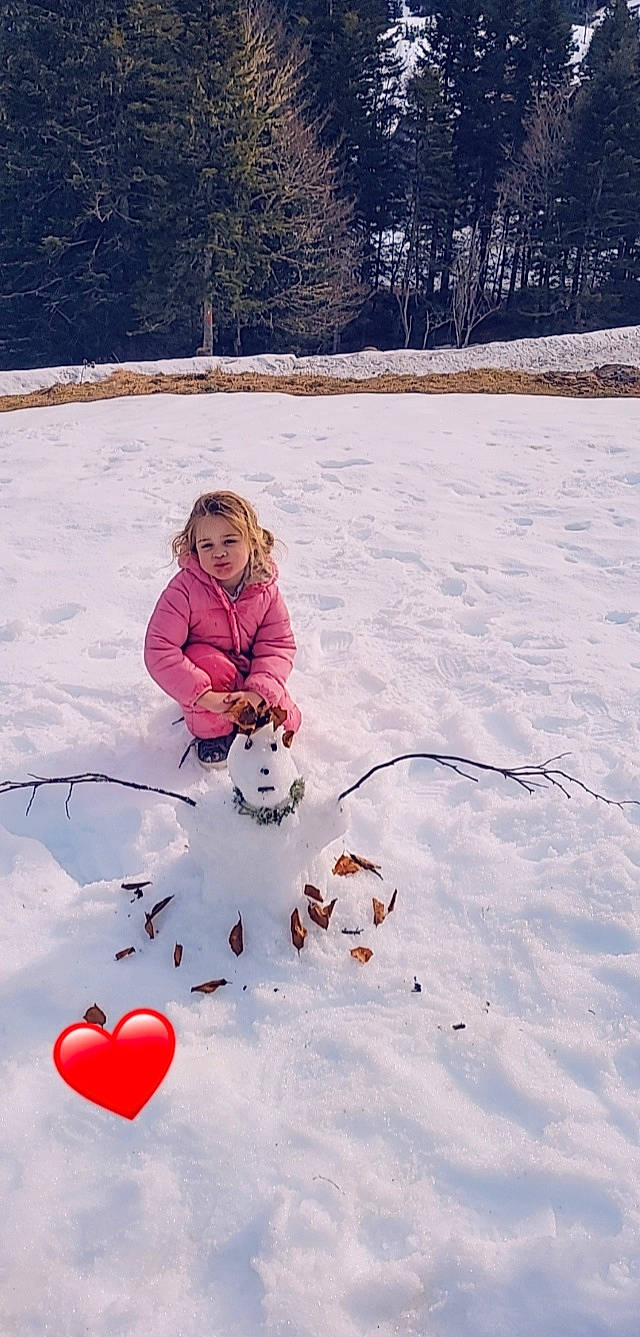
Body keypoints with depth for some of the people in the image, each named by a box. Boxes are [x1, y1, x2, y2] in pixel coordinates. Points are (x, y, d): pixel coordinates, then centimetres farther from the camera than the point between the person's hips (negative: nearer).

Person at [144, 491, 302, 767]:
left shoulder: (265, 589, -15)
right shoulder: (185, 589, -26)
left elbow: (279, 645, -13)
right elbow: (158, 650, -30)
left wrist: (258, 692, -31)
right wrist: (205, 696, -36)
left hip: (248, 676, 3)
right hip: (202, 676, -3)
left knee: (286, 721, -13)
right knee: (208, 662, -36)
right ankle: (211, 732, -7)